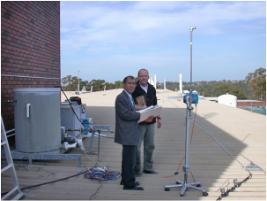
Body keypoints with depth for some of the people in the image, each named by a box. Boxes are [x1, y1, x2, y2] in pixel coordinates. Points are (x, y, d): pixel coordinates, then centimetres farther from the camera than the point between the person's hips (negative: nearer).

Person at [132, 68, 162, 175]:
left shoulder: (152, 89, 10)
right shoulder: (134, 89, -9)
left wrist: (158, 118, 15)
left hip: (150, 122, 6)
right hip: (138, 122, -6)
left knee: (150, 146, 12)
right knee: (136, 146, 1)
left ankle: (148, 167, 24)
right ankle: (136, 168, 15)